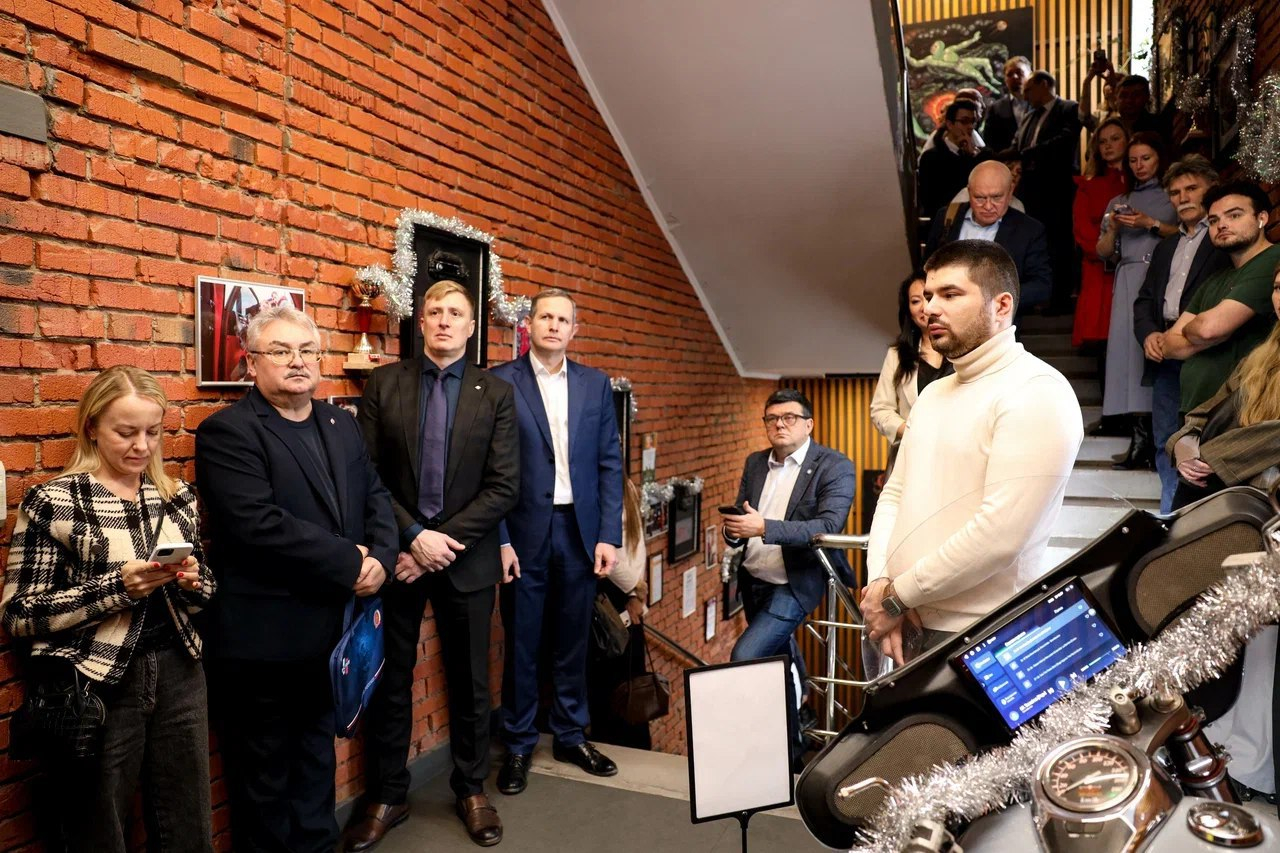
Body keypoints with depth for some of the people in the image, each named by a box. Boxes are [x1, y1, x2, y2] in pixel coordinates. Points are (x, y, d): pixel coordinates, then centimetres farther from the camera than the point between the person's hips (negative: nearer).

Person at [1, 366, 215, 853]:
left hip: (178, 675, 4)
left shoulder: (178, 498, 5)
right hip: (96, 688, -4)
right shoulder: (51, 502, -7)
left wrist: (191, 581, -9)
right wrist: (116, 587, -20)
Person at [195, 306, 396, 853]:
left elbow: (374, 495, 8)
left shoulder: (341, 424, 10)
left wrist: (380, 558, -11)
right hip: (263, 639, -6)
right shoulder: (227, 432, -13)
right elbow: (260, 525, -25)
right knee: (264, 774, 13)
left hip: (331, 628, 7)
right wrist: (350, 564, -20)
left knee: (317, 755, 23)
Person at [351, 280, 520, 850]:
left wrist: (444, 541, -13)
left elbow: (504, 487, -6)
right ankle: (387, 796, 31)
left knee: (470, 683, 12)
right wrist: (412, 537, -13)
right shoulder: (383, 384, 1)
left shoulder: (496, 394, 0)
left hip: (466, 559, 0)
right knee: (389, 682, 12)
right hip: (397, 553, 0)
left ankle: (471, 789, 32)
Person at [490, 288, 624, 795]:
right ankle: (518, 745, 26)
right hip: (524, 531, -2)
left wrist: (609, 535, 0)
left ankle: (571, 735, 31)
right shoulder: (499, 383, -2)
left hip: (580, 529, 3)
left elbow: (610, 464, 6)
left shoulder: (596, 385, 7)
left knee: (572, 639, 14)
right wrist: (500, 539, -9)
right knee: (521, 642, 9)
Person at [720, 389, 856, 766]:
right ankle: (791, 747, 43)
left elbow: (829, 526, -24)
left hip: (795, 584, -6)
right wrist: (733, 530, -17)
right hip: (753, 581, 7)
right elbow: (741, 521, 8)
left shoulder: (835, 467, -11)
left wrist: (765, 527, -34)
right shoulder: (755, 463, 7)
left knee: (744, 657, -19)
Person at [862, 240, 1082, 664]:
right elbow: (895, 494, 10)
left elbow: (999, 535, -23)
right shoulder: (933, 394, 13)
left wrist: (896, 596, -15)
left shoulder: (1037, 394, -14)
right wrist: (880, 583, -6)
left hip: (981, 639, -7)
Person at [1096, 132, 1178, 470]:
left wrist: (1151, 224, -9)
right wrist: (1113, 228, 0)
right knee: (1128, 347, -8)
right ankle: (1140, 436, -8)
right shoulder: (1119, 202, 23)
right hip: (1129, 283, 3)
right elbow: (1104, 252, 17)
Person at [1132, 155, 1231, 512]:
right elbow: (1145, 299, 19)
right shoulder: (1165, 247, 25)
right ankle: (1170, 517, 20)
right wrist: (1148, 334, -1)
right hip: (1165, 357, 7)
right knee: (1166, 442, 11)